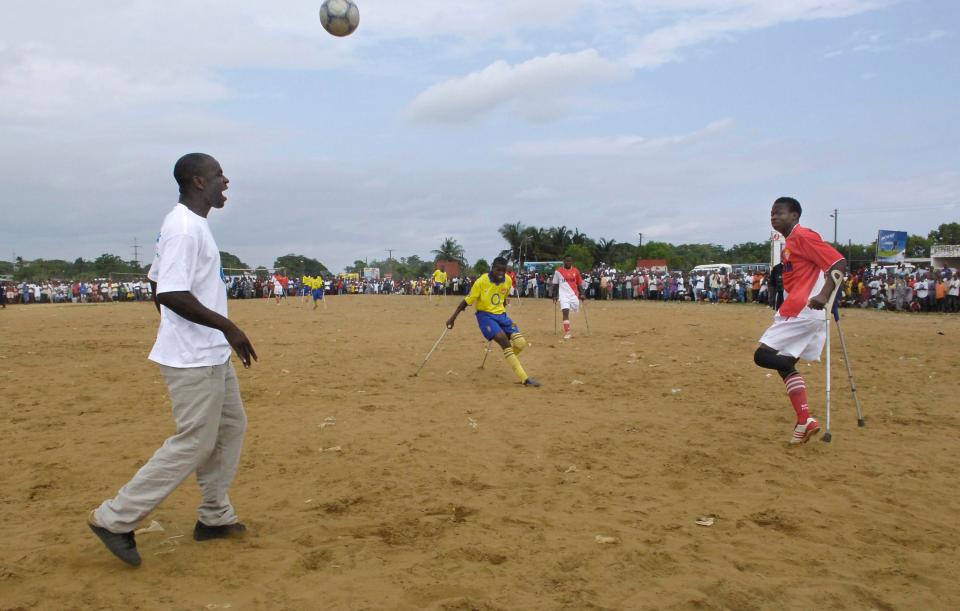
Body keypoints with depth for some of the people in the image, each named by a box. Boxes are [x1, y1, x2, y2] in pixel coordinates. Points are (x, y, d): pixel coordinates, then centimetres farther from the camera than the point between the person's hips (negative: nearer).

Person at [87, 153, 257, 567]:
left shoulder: (189, 224, 13)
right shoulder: (185, 228, -18)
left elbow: (158, 283, 19)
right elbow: (172, 294, -26)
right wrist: (227, 326, -24)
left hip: (211, 355, 11)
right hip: (193, 360, -11)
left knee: (231, 426, 16)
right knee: (194, 443, -4)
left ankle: (215, 517, 26)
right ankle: (115, 519, 5)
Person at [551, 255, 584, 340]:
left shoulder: (576, 271, 7)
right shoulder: (558, 271, 3)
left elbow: (579, 284, 12)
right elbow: (555, 285, 8)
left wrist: (580, 294, 4)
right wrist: (555, 296, 5)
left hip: (574, 294, 3)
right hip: (563, 295, -3)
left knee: (576, 309, 9)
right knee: (565, 311, -17)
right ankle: (567, 331, -17)